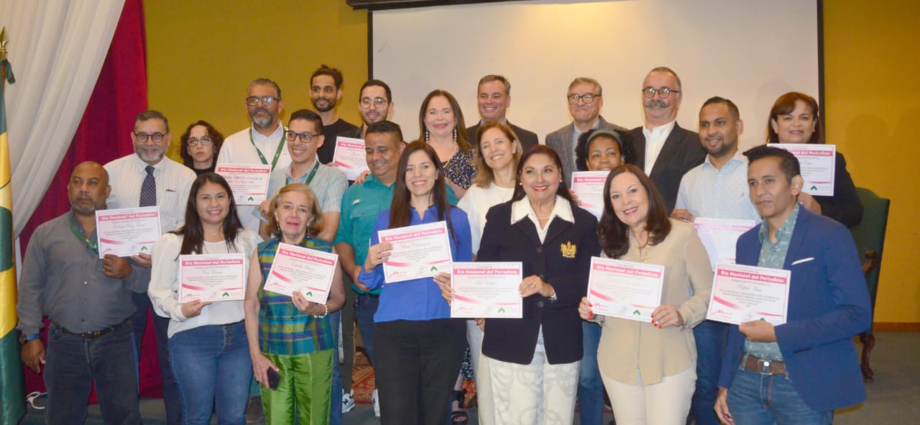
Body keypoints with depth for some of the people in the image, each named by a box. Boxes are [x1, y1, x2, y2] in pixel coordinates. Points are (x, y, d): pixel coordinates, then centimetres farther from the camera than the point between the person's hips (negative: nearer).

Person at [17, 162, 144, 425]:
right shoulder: (45, 234, 5)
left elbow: (151, 283, 3)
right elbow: (30, 289, 6)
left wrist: (129, 273, -17)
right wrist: (30, 336, 1)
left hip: (115, 342, -1)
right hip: (64, 343, 1)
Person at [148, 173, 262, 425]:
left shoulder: (248, 240, 10)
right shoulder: (173, 242, 0)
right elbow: (159, 290, -3)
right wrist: (180, 310, -20)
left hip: (240, 335, 3)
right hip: (192, 338, -2)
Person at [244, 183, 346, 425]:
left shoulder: (326, 251, 0)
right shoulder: (262, 252, 4)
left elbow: (338, 297, 5)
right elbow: (251, 304, 3)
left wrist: (318, 309, -17)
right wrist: (255, 354, -2)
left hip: (314, 349, -1)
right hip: (272, 351, 1)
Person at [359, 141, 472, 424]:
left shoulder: (457, 218, 7)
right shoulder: (386, 219, 7)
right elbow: (371, 283, 8)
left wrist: (456, 282, -9)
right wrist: (370, 264, -13)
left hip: (444, 328, 1)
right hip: (394, 329, 0)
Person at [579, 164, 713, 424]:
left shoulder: (682, 233, -4)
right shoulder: (611, 243, 11)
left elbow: (707, 292, -3)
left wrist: (683, 315, -20)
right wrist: (592, 310, -5)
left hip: (670, 362, -4)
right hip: (618, 361, 4)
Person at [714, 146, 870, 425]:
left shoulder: (830, 236, -8)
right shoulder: (747, 242, 8)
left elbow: (857, 314, -14)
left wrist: (778, 335, -16)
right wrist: (725, 383, 10)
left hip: (804, 386, -4)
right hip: (747, 381, 5)